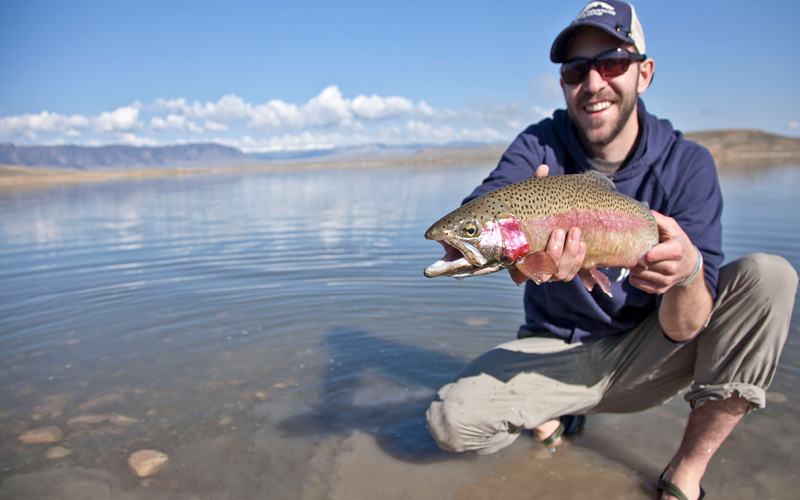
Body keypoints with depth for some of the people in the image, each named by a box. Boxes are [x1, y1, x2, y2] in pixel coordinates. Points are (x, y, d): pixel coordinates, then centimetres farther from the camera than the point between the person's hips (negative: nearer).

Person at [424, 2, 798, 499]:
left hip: (644, 357, 1)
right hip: (557, 350, 0)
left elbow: (683, 330, -17)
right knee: (452, 421, -25)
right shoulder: (539, 147, -9)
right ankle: (559, 407, 9)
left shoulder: (687, 165, -11)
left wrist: (689, 270, -40)